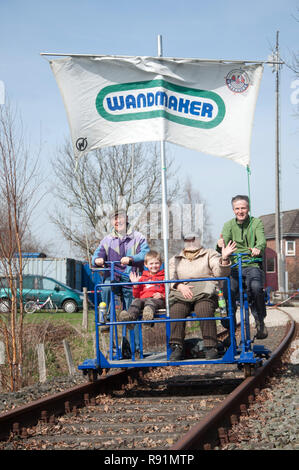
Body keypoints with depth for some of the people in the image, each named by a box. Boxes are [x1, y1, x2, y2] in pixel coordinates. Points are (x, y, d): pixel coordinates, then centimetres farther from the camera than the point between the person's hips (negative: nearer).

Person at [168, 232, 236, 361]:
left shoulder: (209, 254, 19)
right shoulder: (175, 260, 26)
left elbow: (220, 273, 5)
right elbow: (169, 278, 12)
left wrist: (224, 258, -15)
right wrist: (180, 286, -9)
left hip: (204, 294, -2)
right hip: (180, 295, 2)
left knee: (204, 310, -35)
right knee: (175, 312, -31)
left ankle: (211, 347, -32)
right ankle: (177, 348, -29)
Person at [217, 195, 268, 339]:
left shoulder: (256, 223, 7)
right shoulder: (228, 225, 12)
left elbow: (261, 240, -11)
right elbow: (225, 241, -5)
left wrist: (258, 248, -36)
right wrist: (220, 245, -31)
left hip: (252, 266, -2)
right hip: (234, 267, 2)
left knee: (255, 287, -34)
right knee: (227, 293, -25)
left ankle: (260, 322, -13)